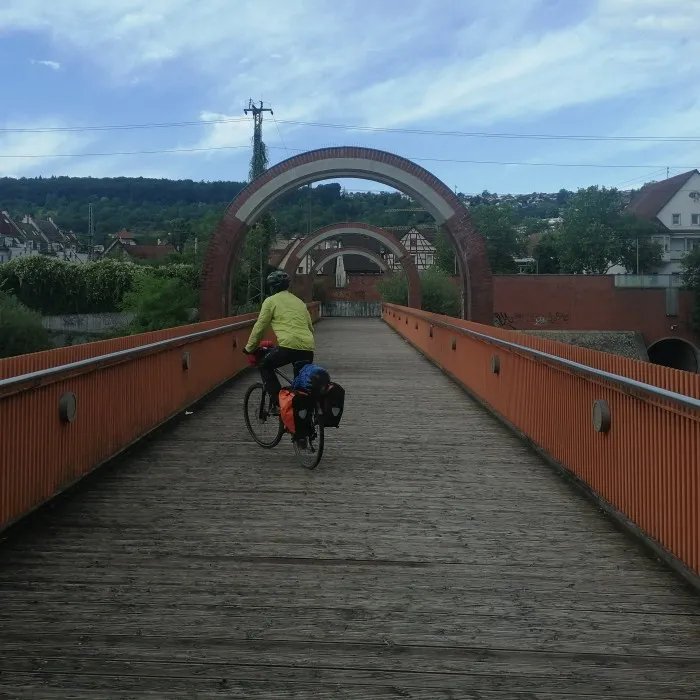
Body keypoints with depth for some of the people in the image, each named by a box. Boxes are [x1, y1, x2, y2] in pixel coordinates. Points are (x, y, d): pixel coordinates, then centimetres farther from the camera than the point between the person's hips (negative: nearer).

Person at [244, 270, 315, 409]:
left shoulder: (271, 301, 9)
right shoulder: (299, 301, 25)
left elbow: (259, 327, 8)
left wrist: (249, 348, 20)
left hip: (289, 345, -5)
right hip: (308, 348, 5)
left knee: (265, 366, 18)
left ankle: (278, 402, 7)